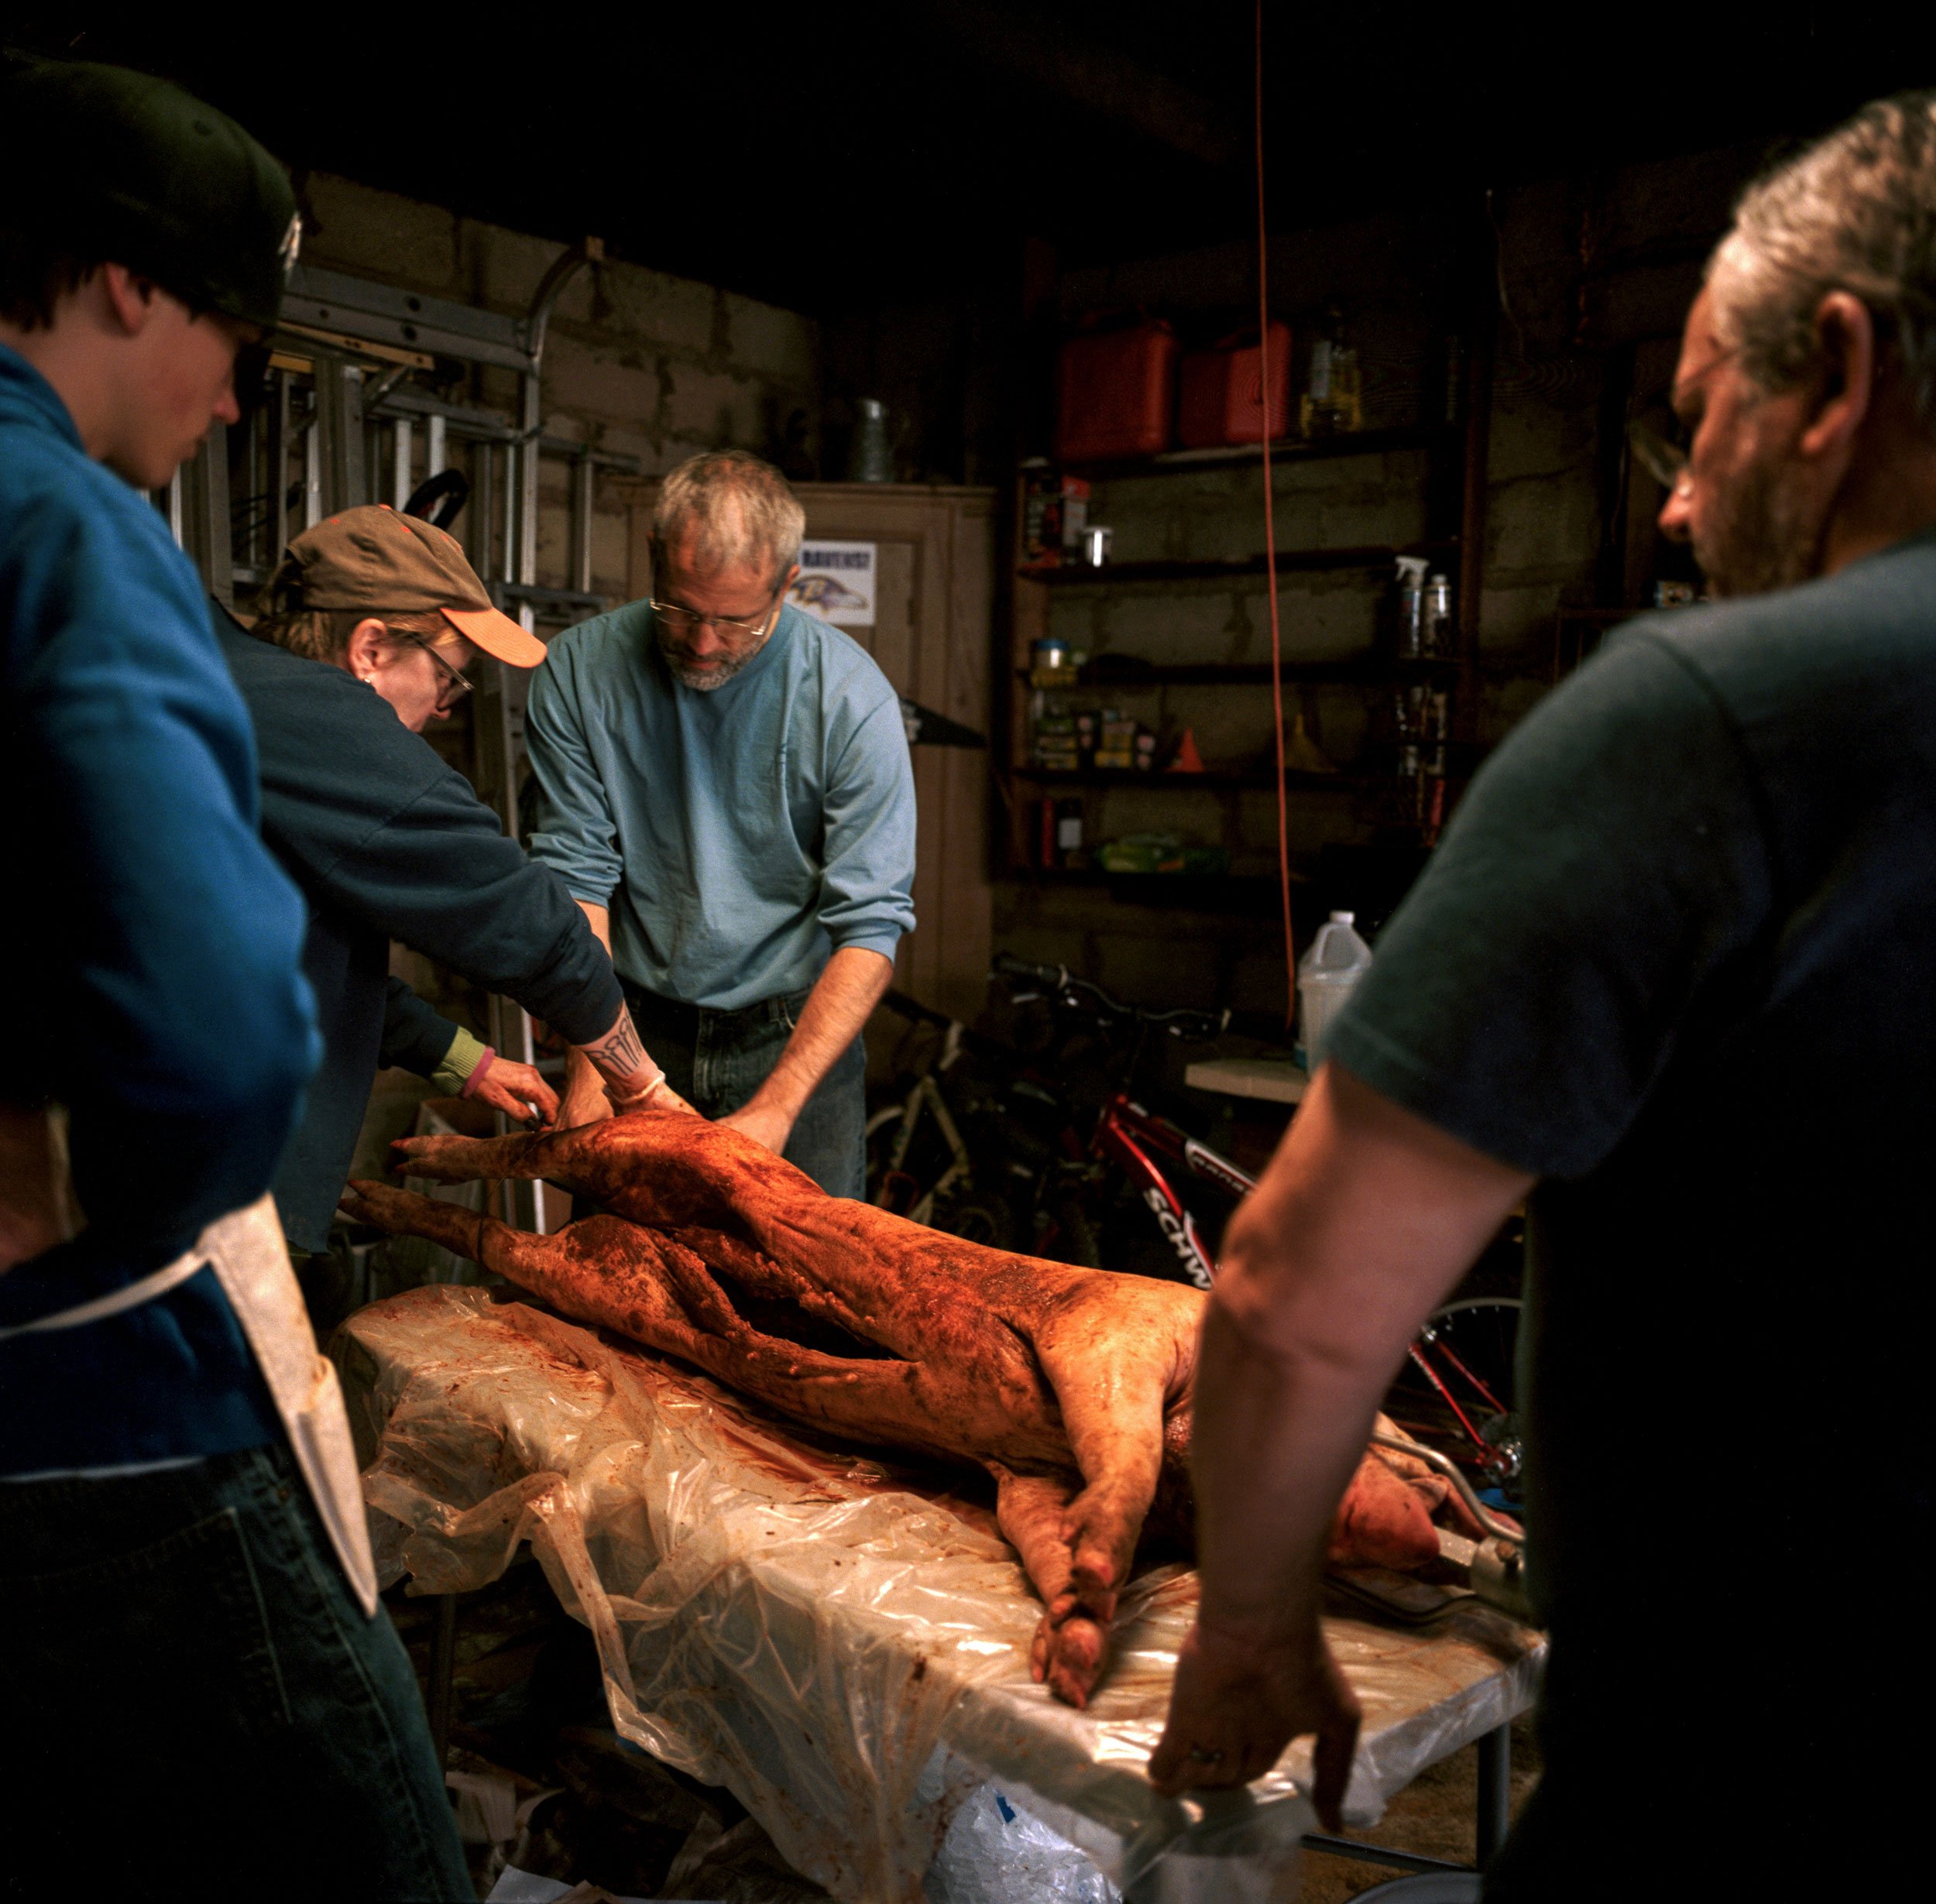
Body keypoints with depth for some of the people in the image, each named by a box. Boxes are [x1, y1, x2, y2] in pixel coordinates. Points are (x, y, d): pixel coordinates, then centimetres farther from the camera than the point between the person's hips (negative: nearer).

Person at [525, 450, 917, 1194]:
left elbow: (870, 925, -17)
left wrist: (776, 1108, -23)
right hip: (636, 1028, 2)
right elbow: (576, 873, -8)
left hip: (796, 1038, -1)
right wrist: (590, 1063, -19)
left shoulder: (851, 697, -16)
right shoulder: (579, 671, -8)